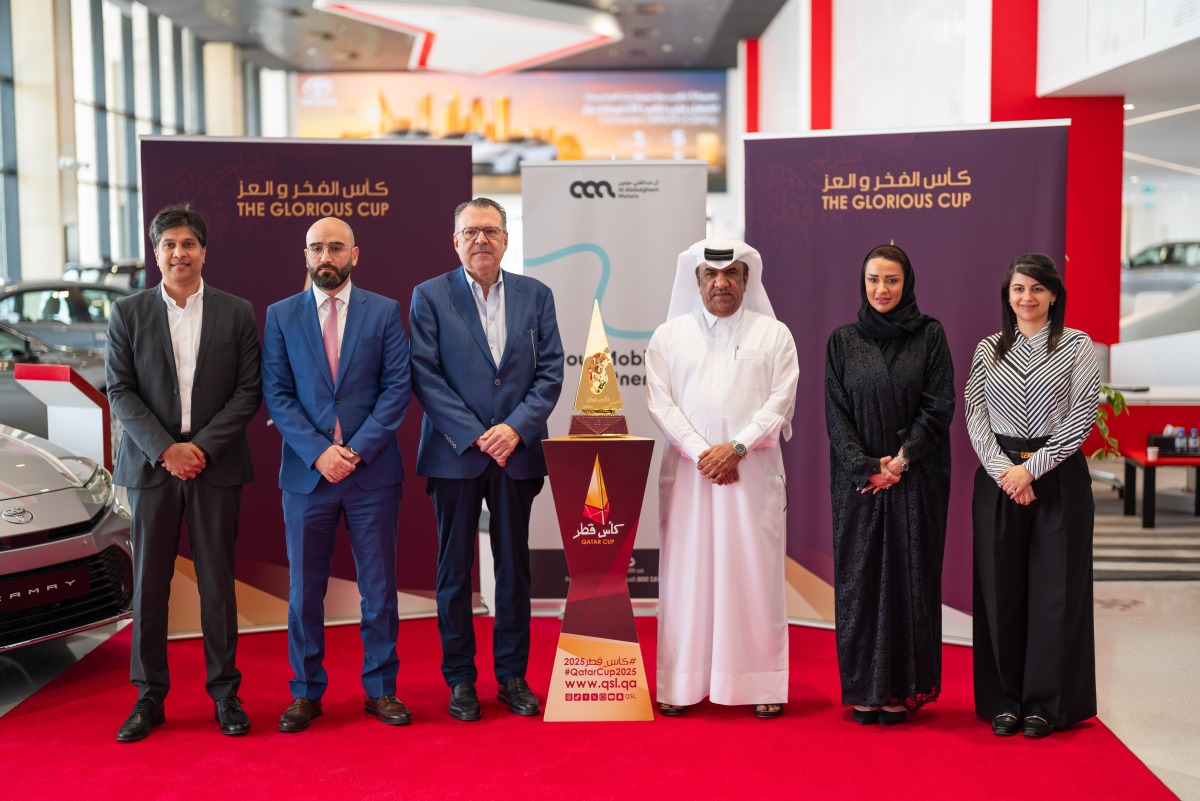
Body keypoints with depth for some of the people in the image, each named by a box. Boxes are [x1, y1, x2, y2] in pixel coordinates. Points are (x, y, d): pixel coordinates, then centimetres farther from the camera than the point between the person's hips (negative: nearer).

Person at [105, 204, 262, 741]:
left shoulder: (237, 313, 5)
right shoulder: (127, 313, 6)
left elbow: (250, 391, 0)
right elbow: (119, 390, 1)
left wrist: (203, 445, -10)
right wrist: (164, 450, -11)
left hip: (216, 466, 0)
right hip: (150, 465, 1)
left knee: (217, 582, 4)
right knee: (148, 584, 4)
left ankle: (224, 693, 15)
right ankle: (148, 697, 16)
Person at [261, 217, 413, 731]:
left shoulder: (385, 312, 4)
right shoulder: (280, 316, 6)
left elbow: (397, 388, -3)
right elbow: (276, 395, 0)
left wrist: (357, 449, -13)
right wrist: (318, 452, -13)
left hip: (373, 471, 0)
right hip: (306, 473, 1)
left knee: (379, 586, 6)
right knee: (304, 589, 7)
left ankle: (380, 689, 18)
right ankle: (306, 693, 20)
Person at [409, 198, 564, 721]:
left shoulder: (536, 295, 7)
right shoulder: (430, 296, 0)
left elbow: (551, 372, 2)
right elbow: (425, 376, -7)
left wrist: (515, 428, -12)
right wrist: (475, 436, -14)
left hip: (517, 451, 2)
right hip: (455, 452, -2)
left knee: (514, 567, 9)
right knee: (454, 568, 5)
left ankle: (513, 675, 21)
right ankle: (460, 679, 17)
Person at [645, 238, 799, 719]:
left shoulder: (774, 335, 8)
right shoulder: (669, 335, 10)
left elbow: (780, 404, 0)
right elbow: (661, 403, 2)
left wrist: (735, 448, -12)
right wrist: (702, 452, -10)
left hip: (754, 471, -1)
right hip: (688, 470, 1)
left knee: (756, 573, 0)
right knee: (685, 572, 1)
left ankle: (764, 685, 8)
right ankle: (680, 685, 8)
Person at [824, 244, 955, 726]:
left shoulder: (930, 336, 2)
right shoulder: (842, 342, 6)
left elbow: (939, 405, -3)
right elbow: (836, 412, 1)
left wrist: (901, 459, -12)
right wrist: (867, 467, -11)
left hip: (917, 480, -1)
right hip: (858, 481, 1)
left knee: (909, 576, 1)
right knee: (860, 577, 2)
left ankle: (903, 690, 10)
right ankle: (864, 691, 11)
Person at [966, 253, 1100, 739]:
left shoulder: (1076, 346, 2)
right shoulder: (988, 350, 9)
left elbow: (1082, 416, -6)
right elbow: (975, 417, 3)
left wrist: (1031, 467, -13)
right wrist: (1004, 471, -11)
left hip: (1058, 478, -2)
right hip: (998, 478, 2)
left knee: (1054, 590, 1)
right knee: (1000, 589, 4)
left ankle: (1046, 703, 12)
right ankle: (1005, 700, 15)